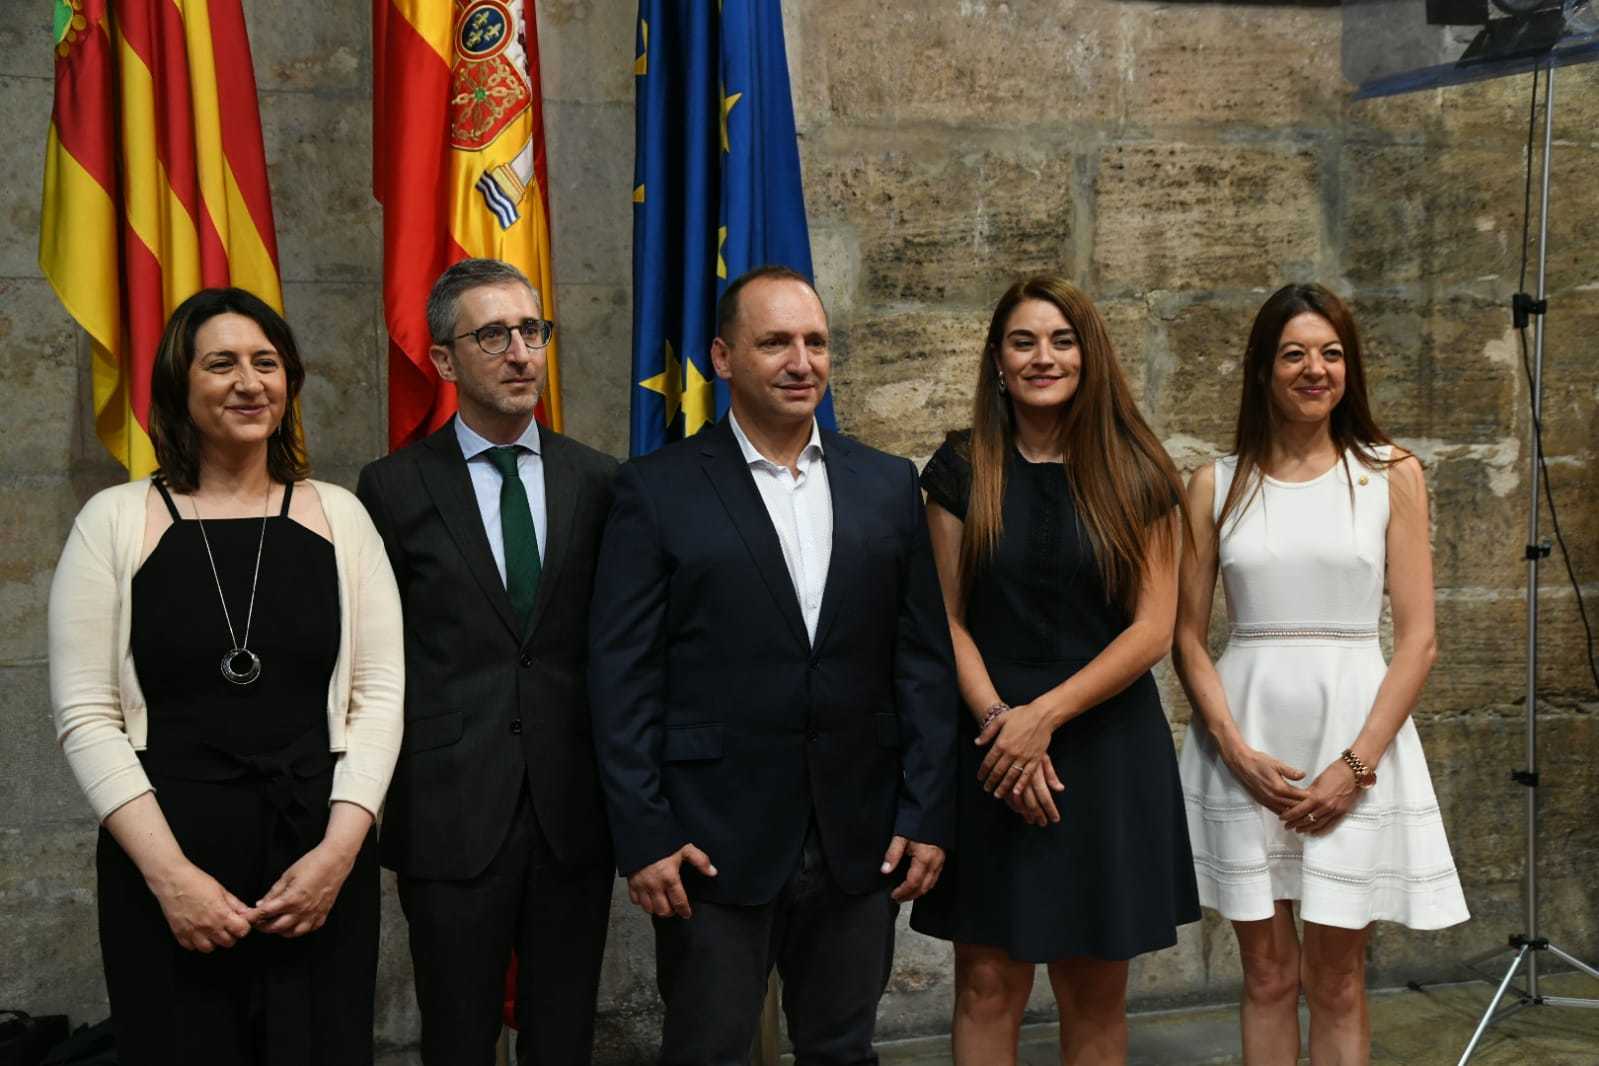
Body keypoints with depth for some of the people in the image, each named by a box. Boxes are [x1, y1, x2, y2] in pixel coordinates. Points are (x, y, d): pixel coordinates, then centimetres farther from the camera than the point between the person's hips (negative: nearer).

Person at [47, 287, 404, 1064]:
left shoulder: (338, 516, 5)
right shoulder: (114, 521, 1)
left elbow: (380, 695, 2)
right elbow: (86, 716, -3)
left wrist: (339, 850, -9)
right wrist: (169, 873, -11)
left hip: (320, 867, 1)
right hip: (162, 870, -1)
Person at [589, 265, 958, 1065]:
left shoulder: (888, 486, 7)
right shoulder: (657, 491, -3)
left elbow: (923, 660, 7)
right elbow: (621, 676, -5)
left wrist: (926, 815, 2)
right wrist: (643, 837, -10)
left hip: (860, 841, 3)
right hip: (713, 847, -3)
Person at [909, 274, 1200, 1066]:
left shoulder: (1136, 476, 2)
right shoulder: (962, 470, 3)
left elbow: (1154, 629, -4)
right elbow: (946, 621, 1)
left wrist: (1045, 716, -13)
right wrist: (999, 722, -13)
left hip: (1107, 749, 0)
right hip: (990, 750, 0)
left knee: (1096, 994, 7)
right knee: (987, 987, 1)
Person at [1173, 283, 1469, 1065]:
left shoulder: (1391, 476, 2)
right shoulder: (1217, 485, 5)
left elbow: (1417, 639, -2)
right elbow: (1187, 636, 4)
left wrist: (1355, 763, -11)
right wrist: (1236, 750, -10)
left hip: (1355, 739, -1)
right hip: (1245, 746, 1)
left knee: (1336, 978, 5)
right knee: (1267, 975, 8)